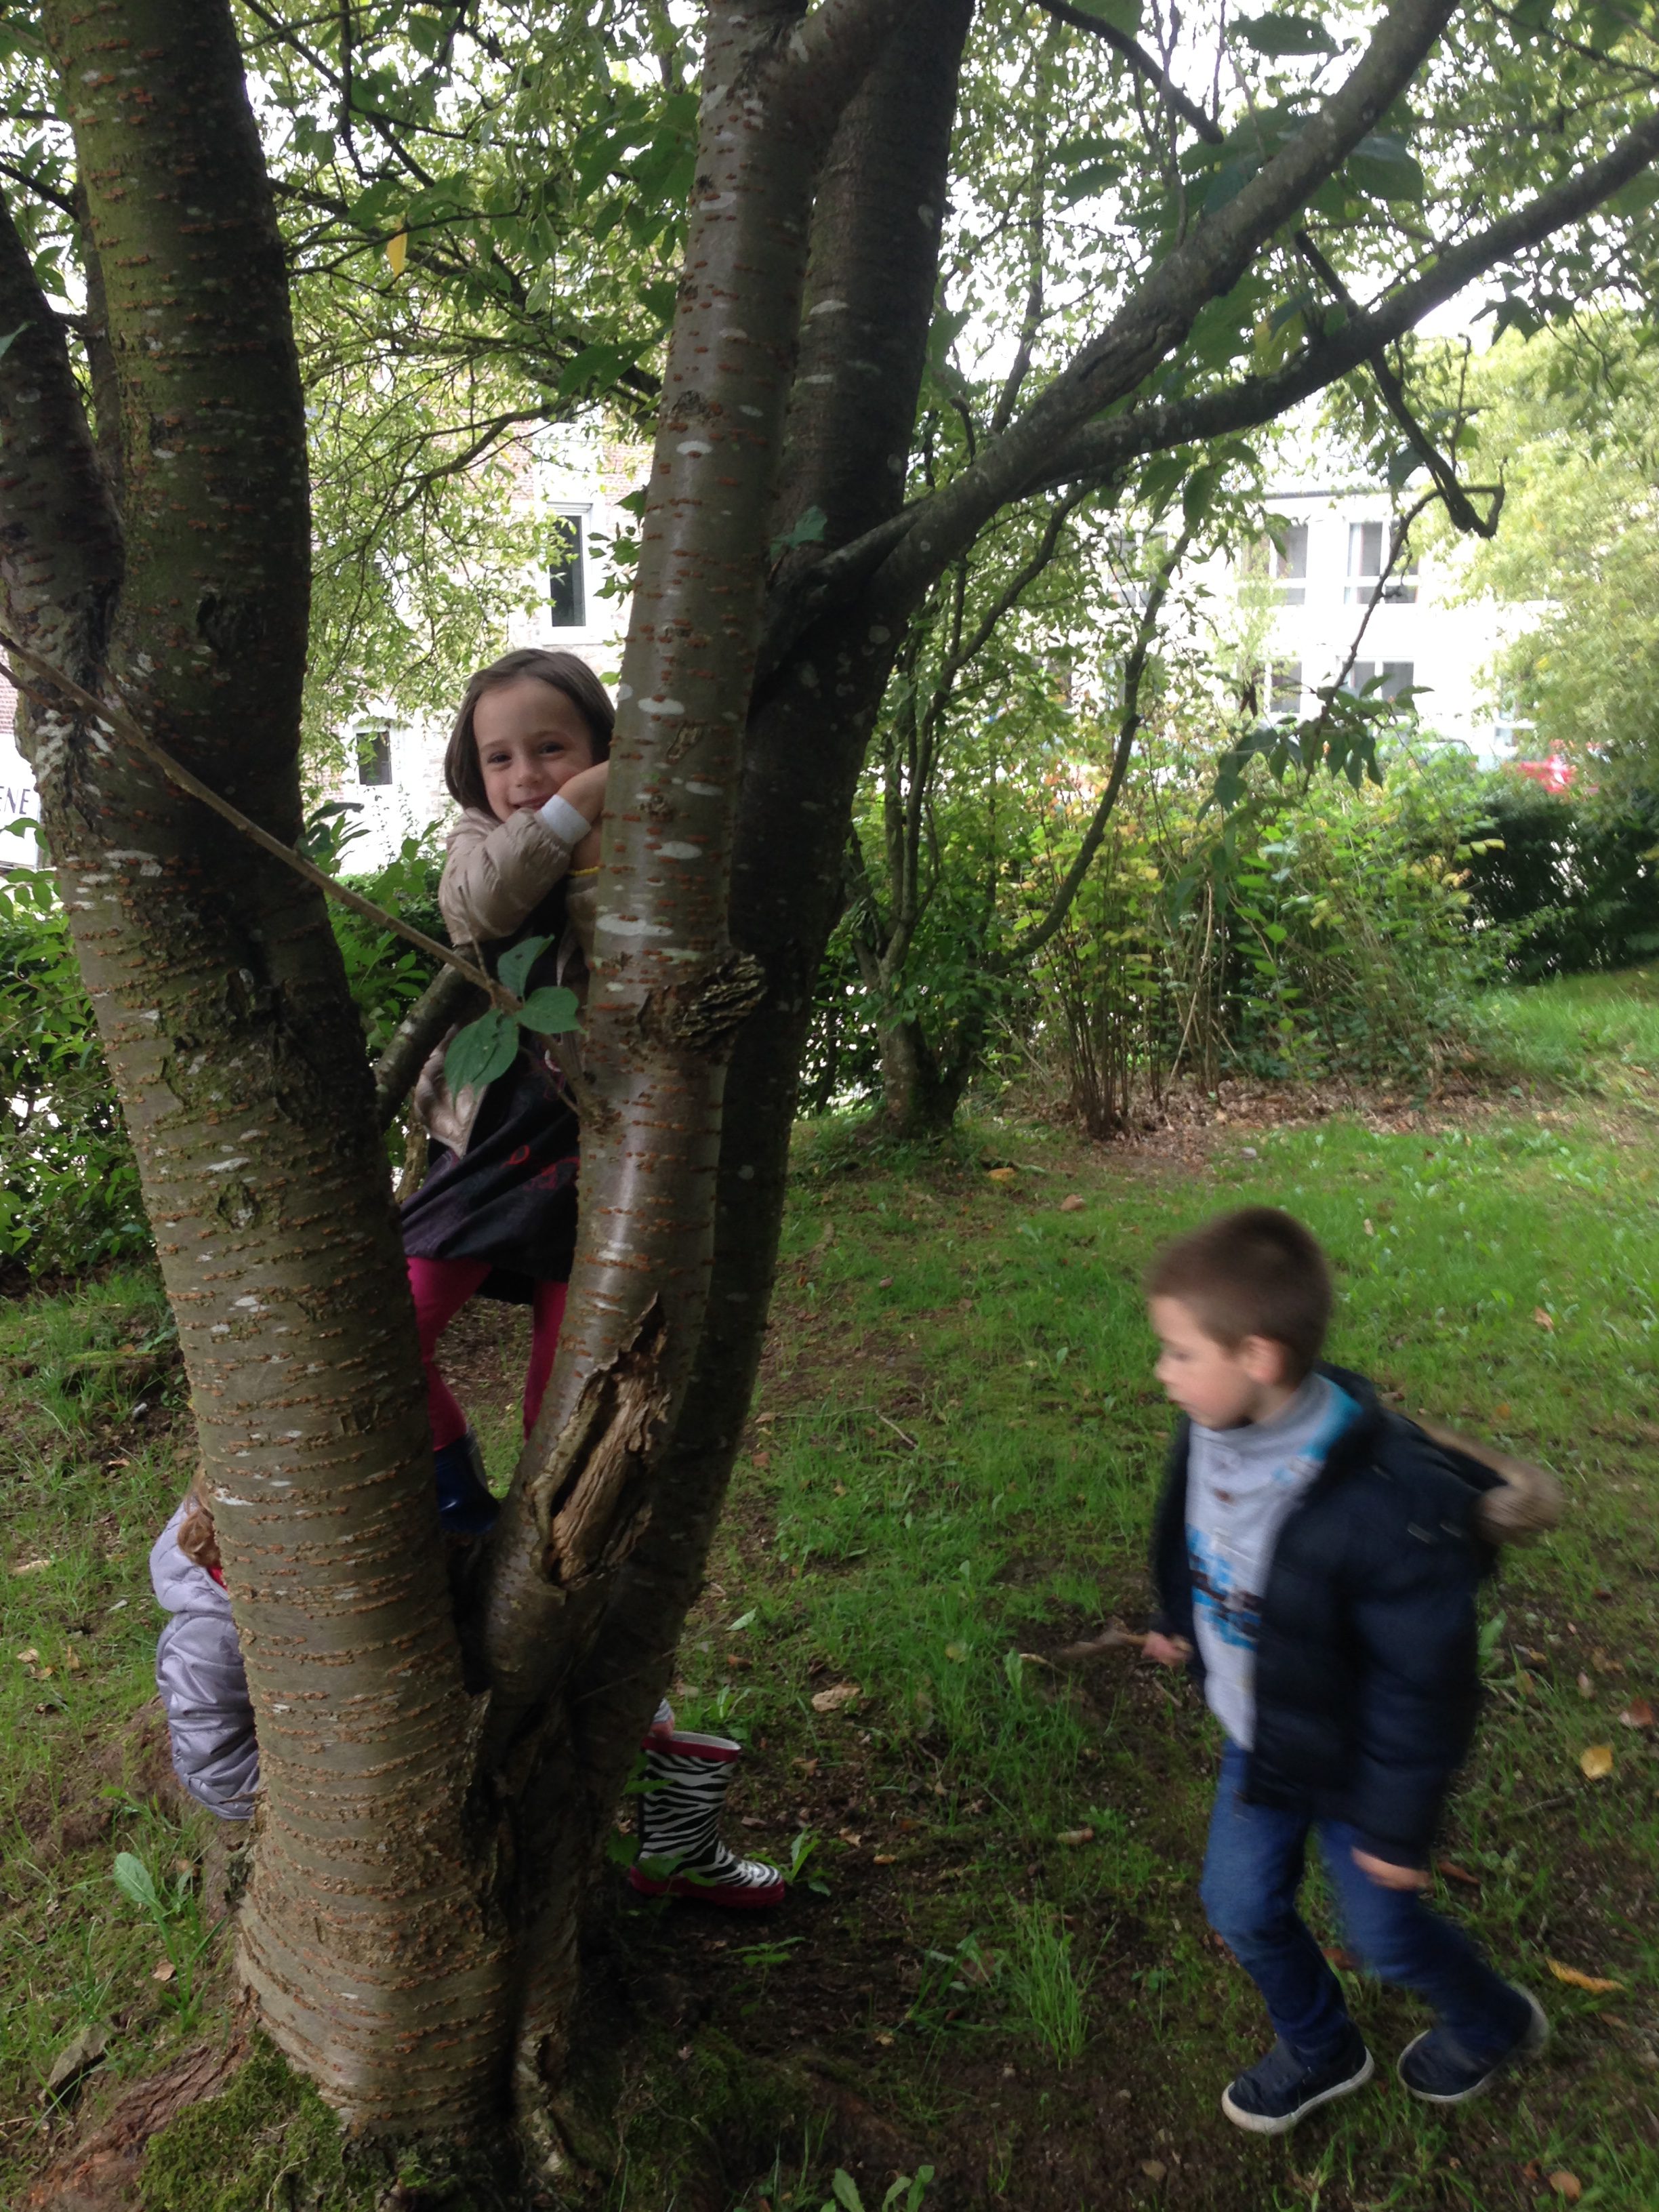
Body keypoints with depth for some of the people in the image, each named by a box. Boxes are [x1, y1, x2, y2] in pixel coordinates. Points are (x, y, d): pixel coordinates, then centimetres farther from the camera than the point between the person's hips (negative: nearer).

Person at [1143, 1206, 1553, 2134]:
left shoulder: (1391, 1509, -40)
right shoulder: (1215, 1434, -19)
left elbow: (1424, 1687, -26)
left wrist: (1399, 1825, -15)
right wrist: (1180, 1624, 22)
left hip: (1351, 1767, -6)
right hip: (1258, 1743, 6)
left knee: (1385, 1934, 19)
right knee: (1243, 1907, 20)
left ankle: (1493, 2023, 53)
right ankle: (1321, 2053, 51)